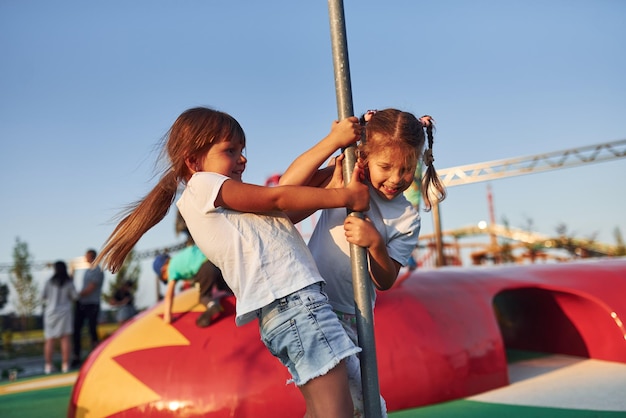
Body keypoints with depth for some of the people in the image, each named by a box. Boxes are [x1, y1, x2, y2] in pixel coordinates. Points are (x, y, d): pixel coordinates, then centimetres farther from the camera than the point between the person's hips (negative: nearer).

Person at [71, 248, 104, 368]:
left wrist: (77, 295, -9)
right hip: (81, 304, 8)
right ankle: (76, 357, 12)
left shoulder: (97, 271, -11)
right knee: (76, 329, 6)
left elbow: (90, 289, -16)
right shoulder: (88, 270, 16)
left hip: (92, 305, -8)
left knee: (92, 331, -3)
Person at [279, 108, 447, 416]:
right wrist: (334, 140, -24)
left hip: (350, 320, 3)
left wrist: (376, 243, -28)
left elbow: (385, 282, -8)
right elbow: (288, 185, -20)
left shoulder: (407, 220, -4)